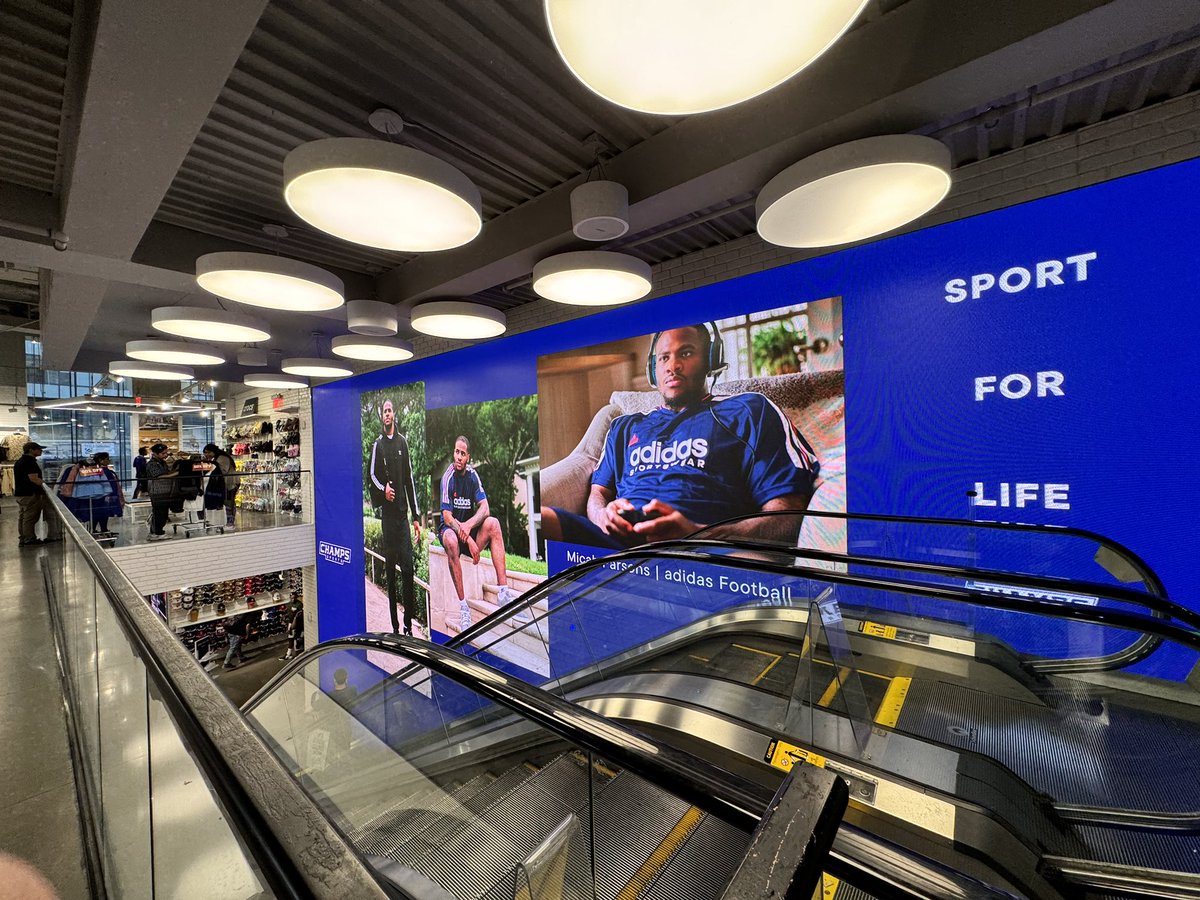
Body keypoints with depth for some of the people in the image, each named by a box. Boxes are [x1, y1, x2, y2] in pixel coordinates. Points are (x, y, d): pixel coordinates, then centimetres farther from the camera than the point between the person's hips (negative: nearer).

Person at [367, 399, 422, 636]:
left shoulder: (402, 442, 10)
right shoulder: (377, 445, 5)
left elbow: (410, 479, 10)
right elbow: (372, 474, 5)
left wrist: (416, 516, 7)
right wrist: (383, 489, -18)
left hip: (403, 512, 1)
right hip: (387, 512, -1)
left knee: (408, 568, -3)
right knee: (390, 568, 5)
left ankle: (409, 623, 5)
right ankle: (395, 624, 14)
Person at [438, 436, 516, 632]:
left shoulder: (472, 474, -1)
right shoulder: (448, 477, -13)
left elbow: (485, 509, -7)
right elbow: (447, 518, -18)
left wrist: (469, 525, -26)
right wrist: (469, 540, -28)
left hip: (470, 530, 4)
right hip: (450, 530, -4)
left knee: (493, 523, -22)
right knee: (451, 541, -36)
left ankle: (503, 590, -28)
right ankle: (462, 604, -30)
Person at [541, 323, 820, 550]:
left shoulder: (747, 411, 12)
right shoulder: (625, 427, 28)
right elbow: (598, 492, 25)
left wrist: (697, 534, -18)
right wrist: (603, 513, -3)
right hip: (616, 537, 5)